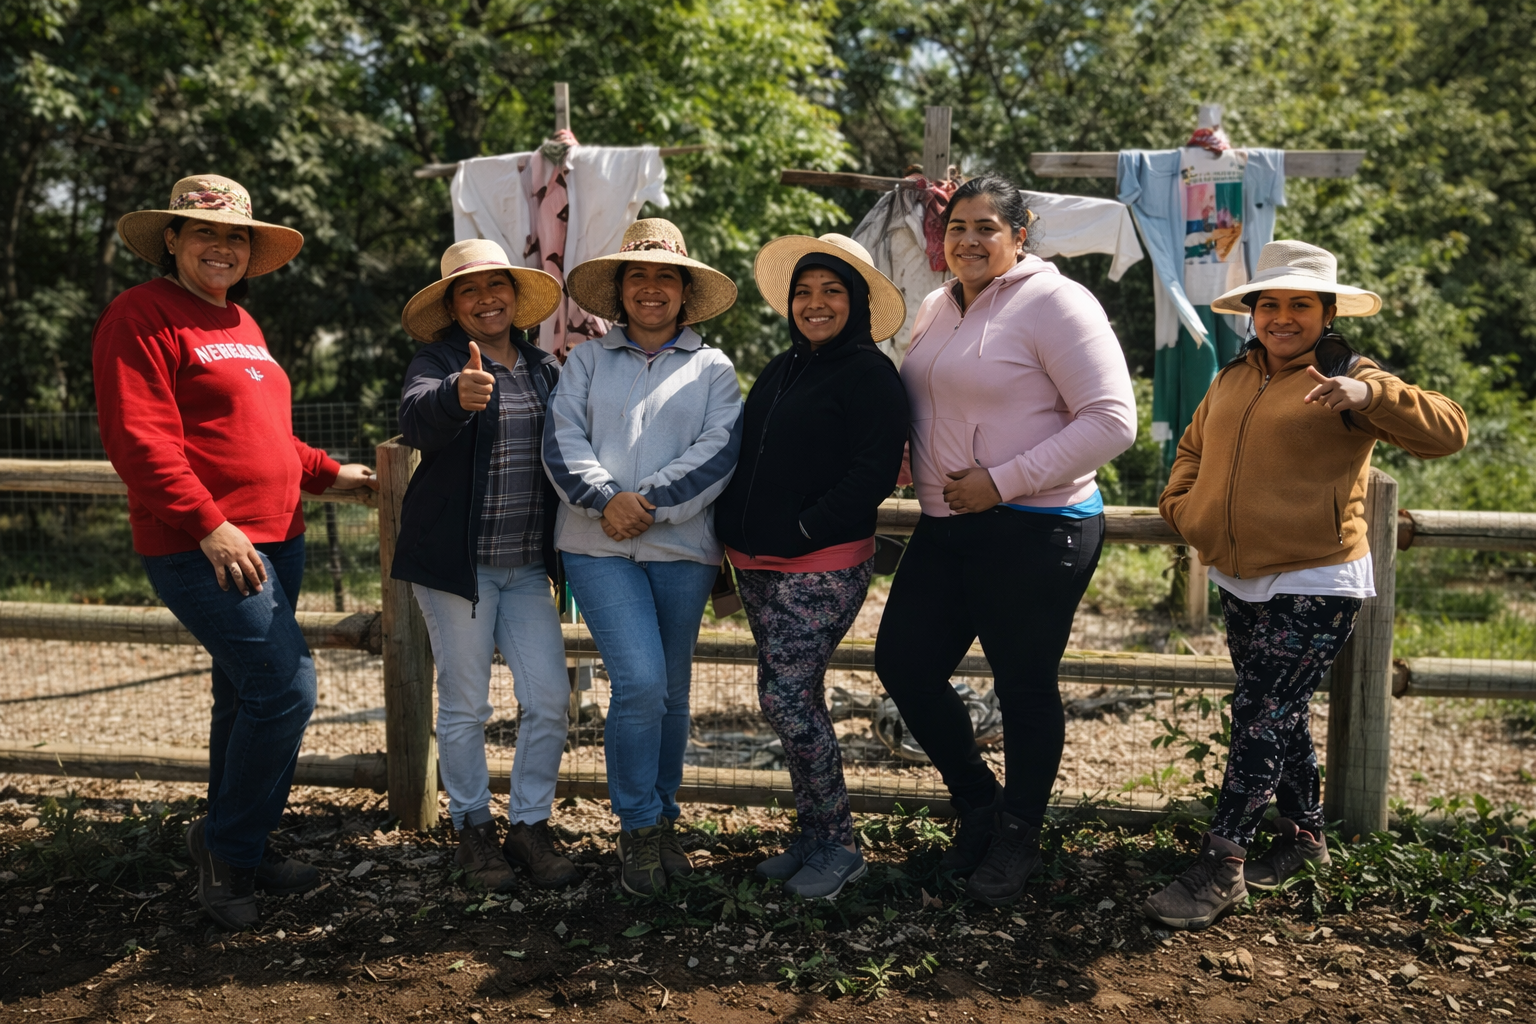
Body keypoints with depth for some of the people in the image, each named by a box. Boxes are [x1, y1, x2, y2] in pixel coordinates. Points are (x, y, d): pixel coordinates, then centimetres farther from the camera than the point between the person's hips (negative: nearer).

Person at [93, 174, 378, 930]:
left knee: (247, 697, 15)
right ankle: (227, 844, 6)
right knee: (285, 687, -14)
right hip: (202, 548, -9)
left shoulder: (240, 323, 19)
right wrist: (209, 526, -23)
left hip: (274, 540, 9)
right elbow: (139, 441, -18)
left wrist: (329, 473, 20)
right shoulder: (141, 316, -8)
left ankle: (232, 858, 28)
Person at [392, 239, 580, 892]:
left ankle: (530, 823, 19)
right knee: (464, 707, 5)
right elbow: (417, 417, -28)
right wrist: (457, 395, -49)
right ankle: (473, 827, 22)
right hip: (457, 561, -4)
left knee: (550, 700, 2)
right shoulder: (439, 362, -5)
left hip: (528, 566, 4)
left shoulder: (544, 369, 11)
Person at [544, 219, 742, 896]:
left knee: (671, 692, 8)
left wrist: (648, 500, -15)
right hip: (599, 546, -1)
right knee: (640, 682, -14)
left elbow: (719, 450, -3)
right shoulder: (588, 360, 14)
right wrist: (605, 498, -15)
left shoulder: (712, 368, 12)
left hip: (682, 547, 1)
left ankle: (662, 822, 26)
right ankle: (638, 828, 3)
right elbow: (561, 440, 2)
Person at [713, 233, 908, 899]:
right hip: (759, 566, 8)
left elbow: (875, 472, -15)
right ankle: (813, 839, 24)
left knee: (786, 697, -10)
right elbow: (747, 459, 22)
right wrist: (734, 533, 10)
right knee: (796, 698, 12)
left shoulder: (869, 373, -7)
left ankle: (837, 846, 5)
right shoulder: (779, 370, 16)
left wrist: (806, 529, -17)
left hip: (821, 567, -8)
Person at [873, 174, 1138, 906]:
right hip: (945, 526, 8)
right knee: (902, 662, 8)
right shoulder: (936, 308, 13)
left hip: (1033, 531, -8)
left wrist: (1003, 480, -19)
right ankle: (977, 802, 30)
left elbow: (1112, 421, -17)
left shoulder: (1052, 303, -11)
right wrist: (916, 467, 4)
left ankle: (1017, 839, 27)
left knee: (1024, 686, 4)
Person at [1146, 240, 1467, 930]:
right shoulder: (1233, 379, 12)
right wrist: (1182, 505, 7)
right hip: (1239, 582, 7)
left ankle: (1222, 866, -1)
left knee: (1261, 717, -8)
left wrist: (1368, 394, -35)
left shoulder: (1347, 382, -9)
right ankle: (1304, 835, 34)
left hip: (1313, 588, -7)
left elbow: (1449, 431, -19)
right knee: (1277, 715, 17)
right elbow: (1193, 447, 26)